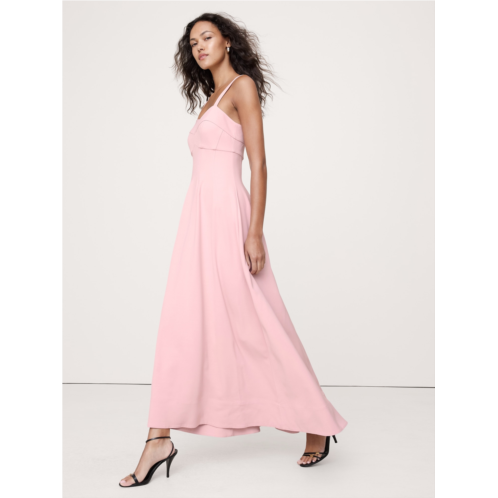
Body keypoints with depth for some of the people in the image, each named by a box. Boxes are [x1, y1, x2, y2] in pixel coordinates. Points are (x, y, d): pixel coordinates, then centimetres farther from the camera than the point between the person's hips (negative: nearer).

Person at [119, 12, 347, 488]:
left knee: (256, 325, -4)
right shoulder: (211, 97, 23)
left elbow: (258, 164, -11)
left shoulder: (242, 86, -1)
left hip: (226, 214, -8)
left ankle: (317, 425, 13)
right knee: (181, 325, 4)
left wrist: (255, 232, -19)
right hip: (197, 216, 9)